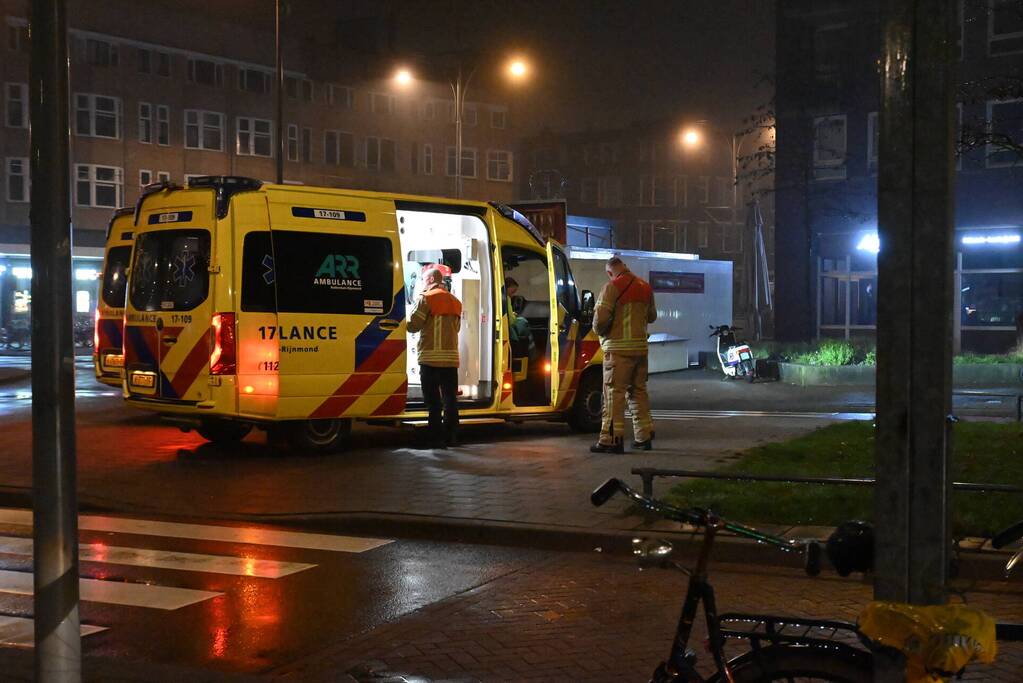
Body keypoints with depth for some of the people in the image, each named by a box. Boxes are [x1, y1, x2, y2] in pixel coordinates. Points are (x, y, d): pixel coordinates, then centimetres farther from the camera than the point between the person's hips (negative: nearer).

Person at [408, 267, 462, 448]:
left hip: (430, 358, -5)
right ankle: (451, 437, 12)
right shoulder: (455, 301, 17)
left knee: (433, 400, -2)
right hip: (451, 358, 6)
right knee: (450, 399, 11)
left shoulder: (426, 298, -4)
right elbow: (456, 327, 16)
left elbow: (413, 324, -10)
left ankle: (437, 438, -4)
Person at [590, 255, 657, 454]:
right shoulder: (645, 287, 11)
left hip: (618, 348, -7)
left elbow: (601, 318, -17)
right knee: (638, 391, 15)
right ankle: (644, 436, 19)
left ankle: (612, 439, -7)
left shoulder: (612, 287, -12)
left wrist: (600, 332, 2)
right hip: (640, 346, 7)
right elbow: (652, 316, 20)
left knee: (614, 393, -4)